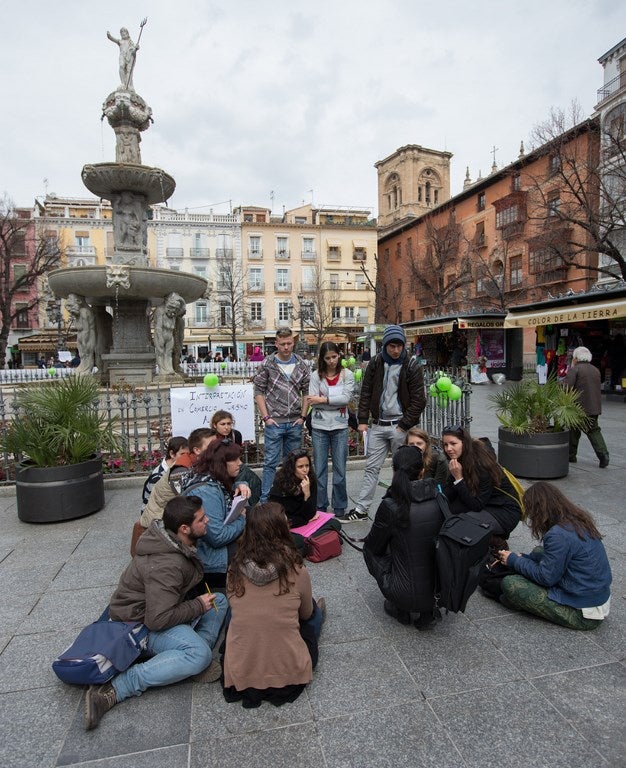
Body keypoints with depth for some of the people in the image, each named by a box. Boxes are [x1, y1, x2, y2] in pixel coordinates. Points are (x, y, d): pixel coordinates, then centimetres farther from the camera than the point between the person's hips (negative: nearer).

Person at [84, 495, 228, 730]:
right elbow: (158, 620, -32)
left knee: (220, 600, 3)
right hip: (142, 624, -9)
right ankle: (114, 690, -24)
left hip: (161, 607, 9)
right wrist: (198, 605, -20)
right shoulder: (165, 565, -33)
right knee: (199, 654, -30)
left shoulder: (175, 540, -5)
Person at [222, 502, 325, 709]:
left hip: (239, 673, 2)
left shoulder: (235, 568, -12)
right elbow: (306, 614, 2)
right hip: (288, 673, -2)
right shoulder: (296, 571, -18)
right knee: (313, 612, 27)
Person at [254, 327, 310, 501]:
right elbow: (259, 391, -2)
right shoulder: (267, 365, -3)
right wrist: (266, 417, -7)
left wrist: (303, 416, 2)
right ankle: (265, 500, 12)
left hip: (295, 423, 3)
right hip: (274, 422, -3)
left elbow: (306, 392, 9)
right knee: (270, 462, 1)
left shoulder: (302, 365, 5)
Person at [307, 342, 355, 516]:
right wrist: (336, 401, -13)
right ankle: (320, 506, 21)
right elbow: (312, 401, -9)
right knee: (319, 469, 7)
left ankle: (339, 506, 22)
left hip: (340, 427, 0)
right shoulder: (316, 375, 1)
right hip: (319, 427, 0)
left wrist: (323, 399, -13)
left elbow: (346, 398, -12)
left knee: (340, 469, 7)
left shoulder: (347, 375, 1)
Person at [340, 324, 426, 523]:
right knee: (371, 468, 7)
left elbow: (418, 401, -6)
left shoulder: (412, 368, -5)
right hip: (378, 425, 3)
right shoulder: (375, 364, 4)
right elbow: (366, 393, 8)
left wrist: (403, 426, -11)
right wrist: (363, 420, 0)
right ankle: (361, 509, 14)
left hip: (400, 426, -3)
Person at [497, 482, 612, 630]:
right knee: (538, 551, 18)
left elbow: (546, 577, -17)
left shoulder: (558, 535, -27)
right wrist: (522, 557, 10)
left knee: (510, 584, -15)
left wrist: (514, 560, -4)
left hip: (584, 614, -10)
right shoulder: (577, 520, 2)